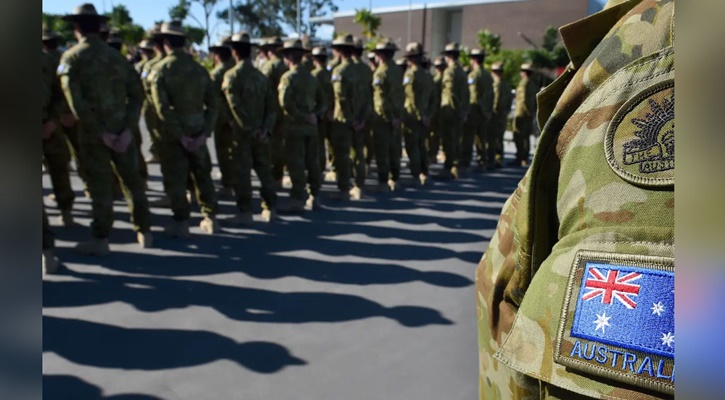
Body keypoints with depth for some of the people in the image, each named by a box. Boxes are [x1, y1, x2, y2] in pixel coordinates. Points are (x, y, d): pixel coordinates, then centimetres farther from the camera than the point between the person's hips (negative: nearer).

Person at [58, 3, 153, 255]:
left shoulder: (72, 58, -4)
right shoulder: (117, 56, 8)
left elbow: (76, 102, -15)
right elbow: (136, 95, 1)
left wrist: (100, 132, -12)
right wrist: (128, 129, -5)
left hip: (92, 133, -3)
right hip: (121, 130, 4)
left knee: (100, 186, 4)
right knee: (131, 180, 12)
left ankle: (100, 240, 13)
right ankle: (144, 232, 18)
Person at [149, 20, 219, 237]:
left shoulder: (160, 70, -7)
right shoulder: (199, 69, 4)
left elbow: (162, 108, -15)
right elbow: (213, 103, 0)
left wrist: (179, 135, -12)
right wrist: (205, 132, -3)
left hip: (172, 134, -4)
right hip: (197, 132, 4)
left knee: (175, 179, 5)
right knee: (202, 175, 14)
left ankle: (181, 222, 9)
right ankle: (210, 218, 19)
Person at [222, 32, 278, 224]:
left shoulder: (232, 75, -8)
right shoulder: (261, 76, 9)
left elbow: (236, 106, -17)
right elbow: (272, 106, 4)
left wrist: (249, 129, -14)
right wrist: (266, 129, -2)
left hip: (241, 132, -5)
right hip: (261, 133, 5)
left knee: (242, 172, 1)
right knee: (264, 170, 12)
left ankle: (245, 212, 4)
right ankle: (270, 208, 16)